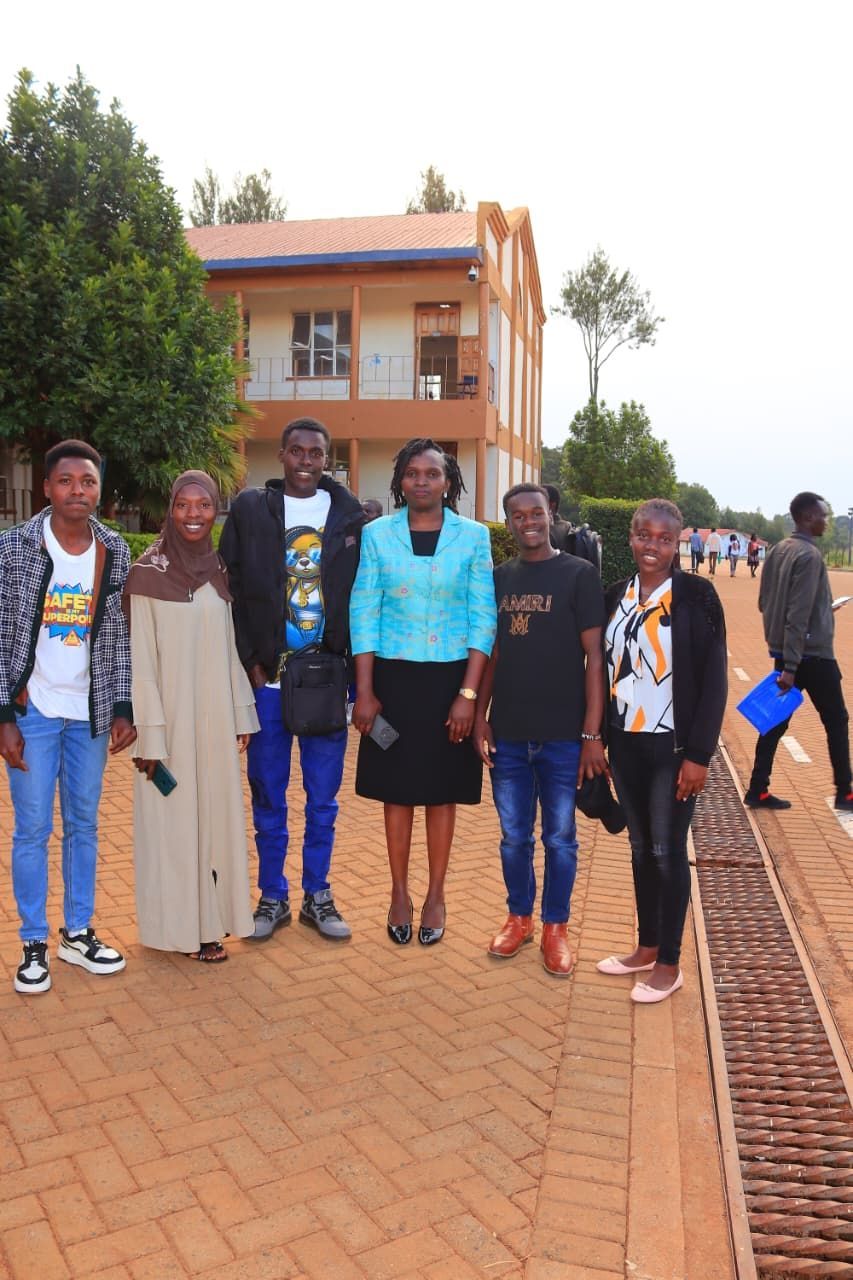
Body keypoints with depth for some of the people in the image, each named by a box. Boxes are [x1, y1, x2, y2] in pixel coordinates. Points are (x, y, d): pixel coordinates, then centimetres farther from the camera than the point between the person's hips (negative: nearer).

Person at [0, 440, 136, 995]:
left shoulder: (116, 551, 0)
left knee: (84, 825, 13)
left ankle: (78, 933, 27)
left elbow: (119, 636, 4)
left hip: (91, 712, 3)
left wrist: (123, 709, -1)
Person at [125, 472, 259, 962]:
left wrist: (241, 715, 10)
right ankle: (183, 926, 18)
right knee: (175, 818, 4)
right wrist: (150, 735, -15)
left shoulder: (218, 571, 7)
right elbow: (142, 661, -11)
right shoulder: (148, 574, -9)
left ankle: (211, 914, 26)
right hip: (172, 718, -5)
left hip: (216, 718, 6)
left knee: (215, 812, 12)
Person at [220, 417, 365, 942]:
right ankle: (273, 897, 23)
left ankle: (318, 895, 24)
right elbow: (233, 588, 2)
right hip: (268, 678, 0)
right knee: (269, 795, 8)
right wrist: (251, 661, -5)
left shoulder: (350, 514, 5)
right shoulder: (250, 509, 3)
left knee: (323, 796, 9)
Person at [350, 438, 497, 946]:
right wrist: (364, 691, -6)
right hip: (393, 677, 1)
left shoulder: (474, 536, -1)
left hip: (451, 679, 0)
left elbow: (483, 619, -2)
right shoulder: (378, 534, 0)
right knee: (397, 790, 9)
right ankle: (400, 893, 24)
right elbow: (363, 613, 0)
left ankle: (436, 895, 24)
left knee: (442, 792, 9)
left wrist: (468, 694, -9)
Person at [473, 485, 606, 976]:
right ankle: (519, 917, 32)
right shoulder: (498, 578, 8)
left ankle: (556, 927, 25)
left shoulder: (580, 575, -4)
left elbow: (594, 655, -6)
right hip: (508, 733, 3)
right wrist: (480, 717, 6)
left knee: (560, 837, 9)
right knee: (514, 835, 14)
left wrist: (592, 733, -11)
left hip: (562, 735, -3)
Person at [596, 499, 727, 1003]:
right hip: (625, 742, 5)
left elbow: (713, 678, -11)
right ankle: (647, 948, 30)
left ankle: (669, 964, 19)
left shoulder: (696, 595, -9)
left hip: (673, 745, -5)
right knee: (640, 847, 15)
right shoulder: (616, 596, 5)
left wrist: (699, 754, -14)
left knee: (668, 851, 3)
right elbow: (603, 668, 9)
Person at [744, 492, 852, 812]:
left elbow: (765, 602, 14)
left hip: (783, 651, 8)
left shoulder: (777, 550, 8)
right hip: (813, 654, -8)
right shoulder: (809, 555, -18)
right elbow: (799, 616, -23)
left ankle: (758, 791, 10)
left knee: (776, 722, 9)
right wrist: (791, 667, -23)